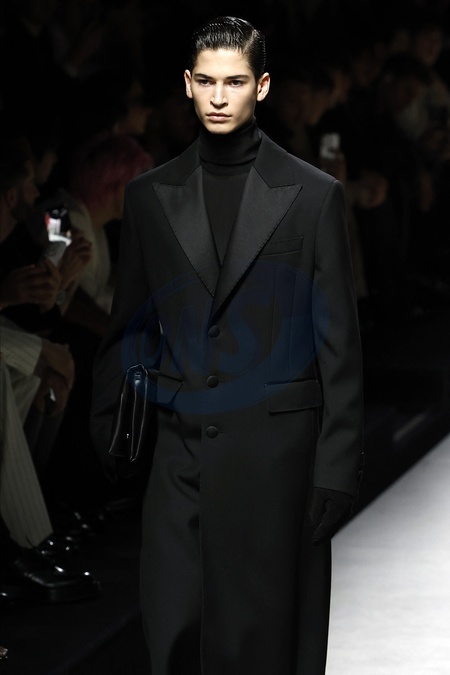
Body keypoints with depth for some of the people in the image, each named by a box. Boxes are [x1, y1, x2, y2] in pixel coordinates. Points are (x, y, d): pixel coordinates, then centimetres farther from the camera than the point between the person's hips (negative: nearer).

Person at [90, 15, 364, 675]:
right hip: (180, 452, 2)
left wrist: (338, 467, -5)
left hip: (276, 448, -2)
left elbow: (339, 343, -1)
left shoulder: (314, 195, 0)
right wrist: (108, 437, 10)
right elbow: (130, 329, 14)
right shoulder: (150, 195, 9)